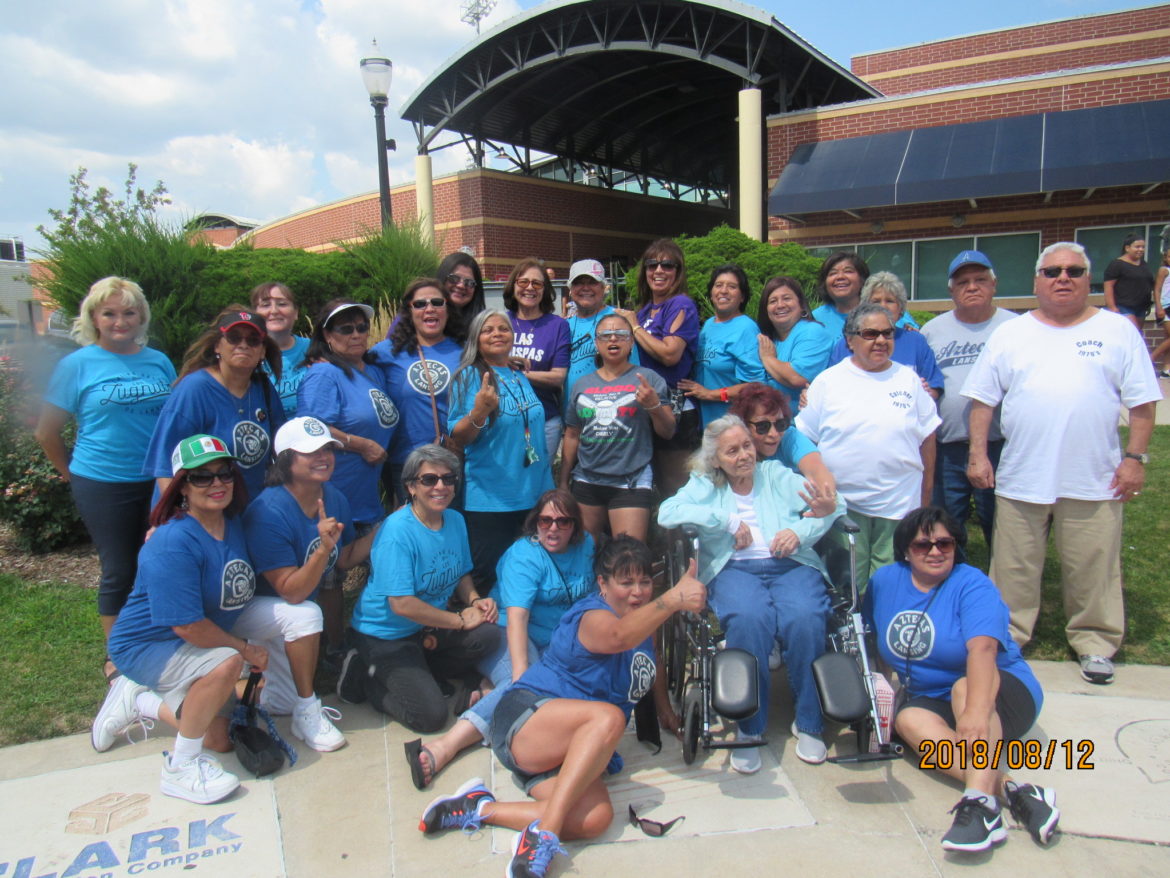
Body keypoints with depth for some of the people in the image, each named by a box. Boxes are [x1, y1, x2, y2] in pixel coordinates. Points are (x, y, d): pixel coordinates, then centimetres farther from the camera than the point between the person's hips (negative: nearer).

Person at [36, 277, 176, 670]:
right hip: (103, 486, -3)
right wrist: (74, 474, 6)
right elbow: (47, 432, 1)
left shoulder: (159, 361, 5)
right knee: (120, 572, 7)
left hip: (158, 481, 3)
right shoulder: (77, 365, -4)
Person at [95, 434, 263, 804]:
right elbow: (187, 625, -31)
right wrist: (246, 649, -19)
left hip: (190, 648, 8)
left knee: (219, 738, 11)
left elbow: (238, 594, 9)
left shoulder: (233, 524, -5)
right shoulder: (173, 544, -30)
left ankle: (137, 701, 32)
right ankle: (180, 767, -14)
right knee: (225, 663, -36)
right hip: (145, 646, -8)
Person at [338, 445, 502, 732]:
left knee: (488, 635, -19)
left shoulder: (455, 520, 1)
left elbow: (461, 574, 15)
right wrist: (461, 620, -19)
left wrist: (474, 600, -8)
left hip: (429, 628, 7)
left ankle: (417, 671, 1)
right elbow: (402, 604, -26)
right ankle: (368, 680, 7)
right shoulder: (397, 530, -22)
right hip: (385, 635, -7)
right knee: (431, 716, -17)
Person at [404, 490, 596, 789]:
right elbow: (516, 617, -25)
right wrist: (521, 672, -36)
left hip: (558, 642, 7)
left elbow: (594, 595, 18)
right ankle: (444, 747, -48)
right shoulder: (524, 556, -14)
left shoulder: (585, 546, 6)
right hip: (513, 637, -7)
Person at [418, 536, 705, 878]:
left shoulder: (644, 621, 12)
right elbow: (619, 636, -38)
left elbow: (649, 667, 31)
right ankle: (543, 837, -34)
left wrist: (666, 711, 19)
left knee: (596, 818, -24)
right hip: (527, 717, -7)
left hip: (573, 752, 7)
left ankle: (480, 809, -12)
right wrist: (673, 599, -50)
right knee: (608, 716, -37)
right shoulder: (594, 616, -14)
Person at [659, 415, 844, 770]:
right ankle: (749, 727, -17)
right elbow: (667, 513, -3)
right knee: (748, 619, -34)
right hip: (735, 569, -1)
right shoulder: (705, 485, 17)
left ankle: (808, 722, -10)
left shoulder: (776, 475, 20)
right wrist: (728, 521, -5)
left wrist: (800, 532, -8)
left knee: (805, 619, -31)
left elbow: (832, 502, 11)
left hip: (791, 565, 1)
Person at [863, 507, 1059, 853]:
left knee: (965, 687, -37)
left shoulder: (972, 585, -15)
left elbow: (982, 648, -32)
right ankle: (1012, 791, -40)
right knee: (909, 719, -30)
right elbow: (870, 635, 15)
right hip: (931, 702, 4)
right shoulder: (885, 580, 1)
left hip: (1004, 696, -4)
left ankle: (980, 802, -52)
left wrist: (975, 711, -47)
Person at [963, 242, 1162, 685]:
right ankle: (1007, 638, 23)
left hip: (1094, 481, 0)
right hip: (1020, 478, 1)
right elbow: (983, 399, 6)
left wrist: (1135, 457, -4)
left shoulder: (1118, 331, 6)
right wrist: (978, 454, -1)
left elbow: (1142, 402, 4)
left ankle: (1095, 643, 25)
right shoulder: (1010, 335, 8)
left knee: (1094, 570, 7)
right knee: (1014, 569, 9)